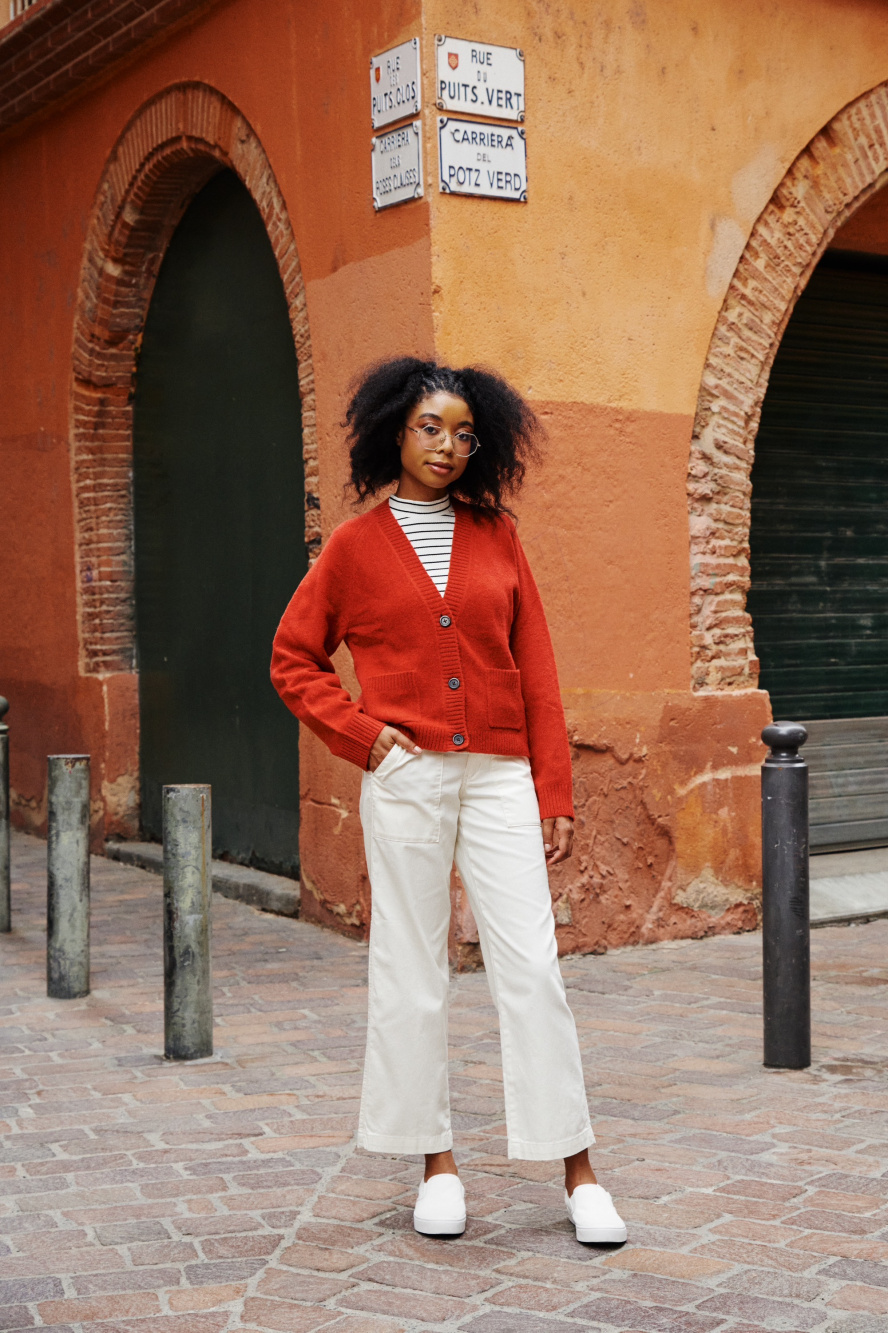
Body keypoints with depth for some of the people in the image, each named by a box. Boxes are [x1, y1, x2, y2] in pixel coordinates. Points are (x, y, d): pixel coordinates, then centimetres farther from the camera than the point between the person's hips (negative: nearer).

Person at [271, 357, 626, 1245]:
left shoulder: (497, 538, 9)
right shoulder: (356, 545, 5)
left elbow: (535, 673, 8)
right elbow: (294, 661, 10)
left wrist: (555, 794, 4)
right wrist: (362, 734, -4)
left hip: (500, 778, 1)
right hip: (406, 780, -1)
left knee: (531, 965, -3)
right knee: (410, 971, 4)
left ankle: (578, 1172, 4)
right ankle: (436, 1162, 18)